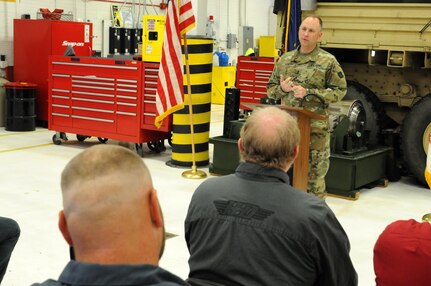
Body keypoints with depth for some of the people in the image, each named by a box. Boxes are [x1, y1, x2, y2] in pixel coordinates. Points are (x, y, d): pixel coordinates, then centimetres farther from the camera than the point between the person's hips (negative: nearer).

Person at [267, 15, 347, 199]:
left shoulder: (328, 61, -2)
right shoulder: (285, 59, 11)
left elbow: (339, 91, -5)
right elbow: (270, 88, 17)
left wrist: (309, 92, -16)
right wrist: (282, 89, -7)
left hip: (315, 127, -4)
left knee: (314, 174, 2)